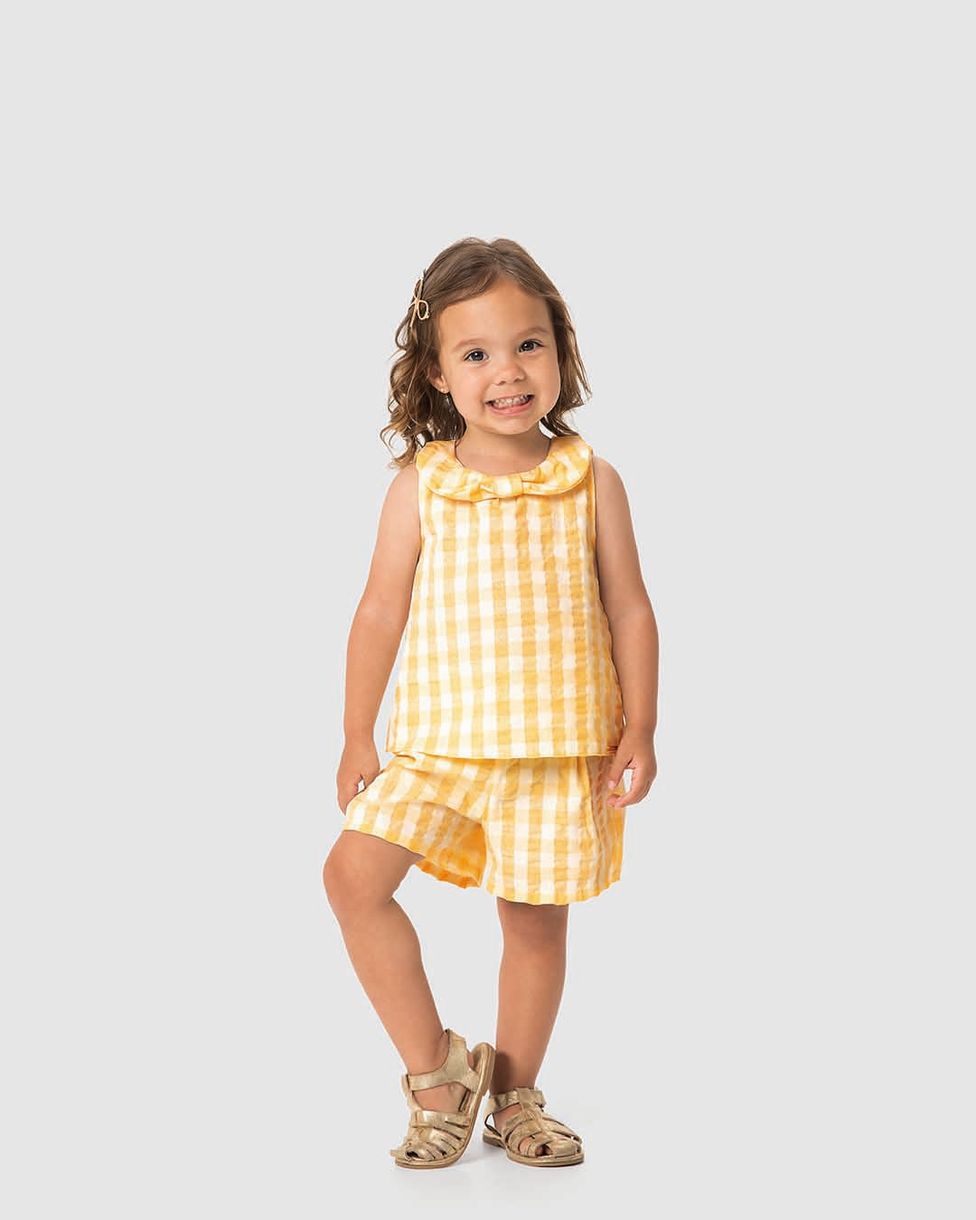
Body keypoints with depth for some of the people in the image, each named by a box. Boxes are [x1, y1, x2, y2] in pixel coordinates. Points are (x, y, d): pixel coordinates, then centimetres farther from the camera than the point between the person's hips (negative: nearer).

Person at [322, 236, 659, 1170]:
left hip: (561, 748, 0)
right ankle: (436, 1067, 5)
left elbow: (630, 611, 2)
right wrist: (356, 738, 4)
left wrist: (639, 732, -3)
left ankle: (512, 1094, 29)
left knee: (536, 917, 7)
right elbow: (381, 612, 3)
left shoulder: (591, 482, -2)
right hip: (437, 741, 1)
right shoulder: (419, 486, -2)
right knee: (353, 874, -12)